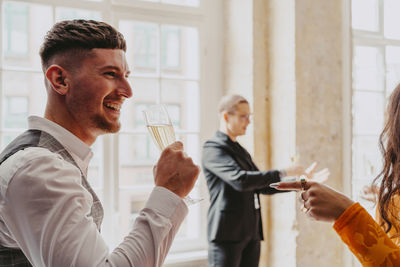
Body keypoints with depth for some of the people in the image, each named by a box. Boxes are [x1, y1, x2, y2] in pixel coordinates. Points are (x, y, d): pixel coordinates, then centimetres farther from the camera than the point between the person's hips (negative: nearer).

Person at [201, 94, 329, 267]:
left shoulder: (241, 151, 19)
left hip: (251, 233, 8)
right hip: (227, 234, -8)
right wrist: (283, 173, -21)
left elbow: (263, 186, 21)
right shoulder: (213, 149, -10)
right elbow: (240, 180, -25)